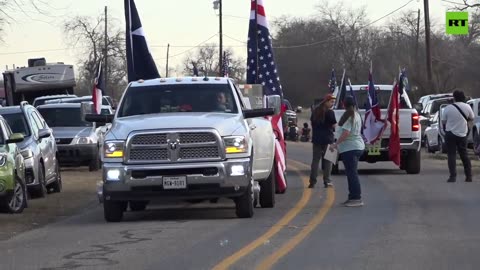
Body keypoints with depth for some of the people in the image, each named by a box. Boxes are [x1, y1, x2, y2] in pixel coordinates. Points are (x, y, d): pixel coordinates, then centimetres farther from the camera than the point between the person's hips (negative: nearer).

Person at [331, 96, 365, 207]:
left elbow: (346, 133, -22)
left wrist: (335, 144, -16)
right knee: (352, 173, 14)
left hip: (349, 148, -10)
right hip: (357, 146, 10)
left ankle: (356, 198, -12)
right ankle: (353, 197, 18)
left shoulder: (348, 116, -13)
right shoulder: (356, 115, 17)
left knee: (352, 173, -10)